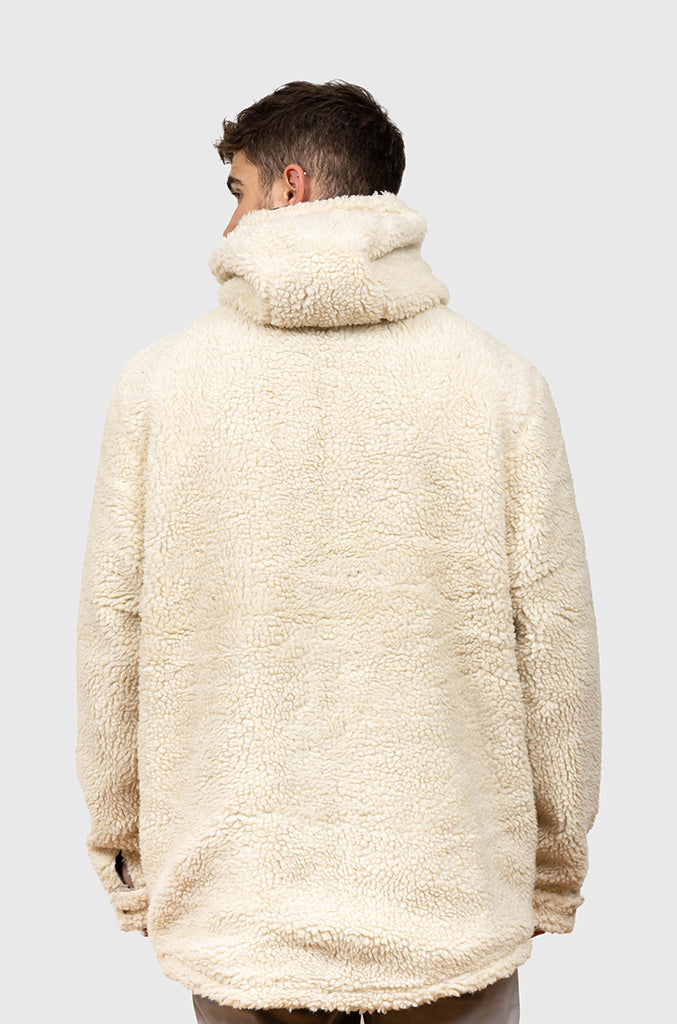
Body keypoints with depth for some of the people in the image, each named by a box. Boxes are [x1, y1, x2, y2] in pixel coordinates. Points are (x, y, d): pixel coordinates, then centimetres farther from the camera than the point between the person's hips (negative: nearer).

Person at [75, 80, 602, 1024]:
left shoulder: (158, 381, -6)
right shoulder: (501, 381, -7)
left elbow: (113, 634, -2)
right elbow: (554, 637, -5)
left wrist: (127, 853, 11)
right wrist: (556, 868, 8)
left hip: (232, 910, 1)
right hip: (453, 910, 0)